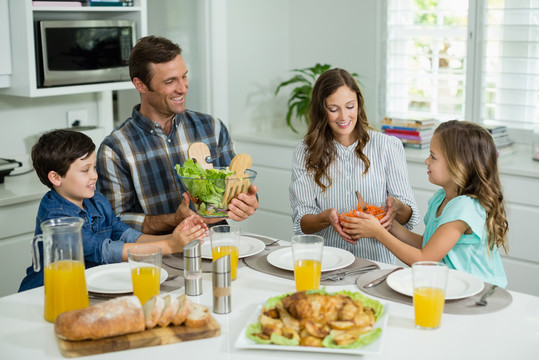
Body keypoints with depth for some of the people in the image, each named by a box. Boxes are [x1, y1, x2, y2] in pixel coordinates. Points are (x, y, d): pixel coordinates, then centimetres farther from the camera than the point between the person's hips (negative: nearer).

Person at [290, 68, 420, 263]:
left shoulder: (388, 146, 4)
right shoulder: (305, 152, 6)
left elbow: (410, 217, 3)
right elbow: (301, 223, 1)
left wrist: (396, 208, -19)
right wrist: (326, 218, -20)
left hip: (376, 261, 0)